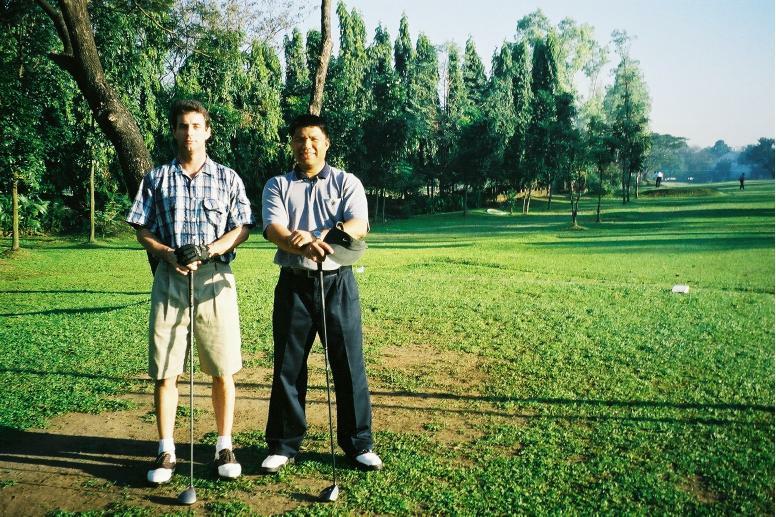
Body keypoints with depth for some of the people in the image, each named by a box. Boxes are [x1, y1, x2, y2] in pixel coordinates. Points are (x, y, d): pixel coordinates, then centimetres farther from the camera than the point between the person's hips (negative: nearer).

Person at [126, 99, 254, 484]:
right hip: (169, 277, 1)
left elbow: (241, 229, 3)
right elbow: (142, 230, 8)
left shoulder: (227, 178, 8)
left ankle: (224, 445, 14)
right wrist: (168, 254, -11)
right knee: (164, 369, 2)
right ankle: (166, 450, 13)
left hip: (215, 278, -1)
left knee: (222, 369, 1)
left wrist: (207, 251, -13)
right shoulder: (157, 178, 10)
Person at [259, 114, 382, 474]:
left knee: (349, 365, 2)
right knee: (288, 367, 6)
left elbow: (359, 225, -10)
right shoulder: (277, 186, 9)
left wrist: (321, 236, -28)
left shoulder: (346, 183, 7)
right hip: (294, 284, 1)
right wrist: (303, 245, -30)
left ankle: (359, 444, 15)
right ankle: (283, 446, 18)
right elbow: (273, 228, -9)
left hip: (337, 282, -1)